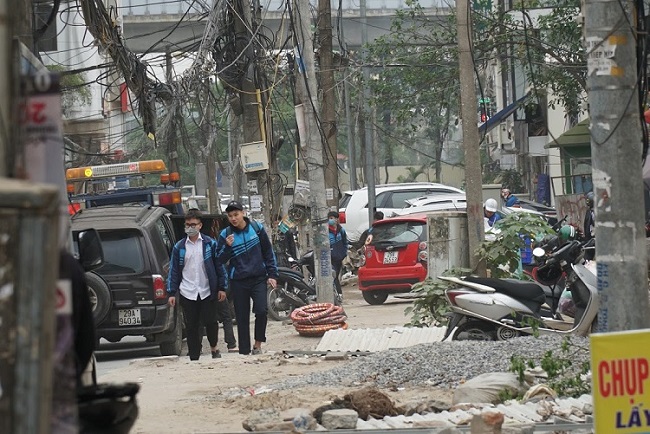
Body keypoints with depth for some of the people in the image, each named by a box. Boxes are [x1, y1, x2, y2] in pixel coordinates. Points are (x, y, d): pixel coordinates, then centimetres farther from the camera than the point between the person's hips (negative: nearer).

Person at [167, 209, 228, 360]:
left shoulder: (210, 244, 3)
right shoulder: (179, 247, 7)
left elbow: (219, 266, 5)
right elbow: (173, 271, 8)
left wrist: (222, 288, 0)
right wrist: (172, 293, 2)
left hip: (208, 291, -1)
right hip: (187, 293, 1)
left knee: (210, 322, -2)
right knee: (191, 326, 3)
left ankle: (214, 348, 23)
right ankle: (194, 358, 10)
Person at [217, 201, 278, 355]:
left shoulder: (256, 228, 2)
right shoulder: (225, 235, 2)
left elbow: (268, 252, 8)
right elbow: (221, 260, 1)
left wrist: (272, 274, 3)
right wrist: (227, 247, -17)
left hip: (258, 278, -1)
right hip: (238, 282, 1)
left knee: (261, 310, -19)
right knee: (242, 318, 2)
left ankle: (257, 344, -2)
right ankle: (244, 352, 8)